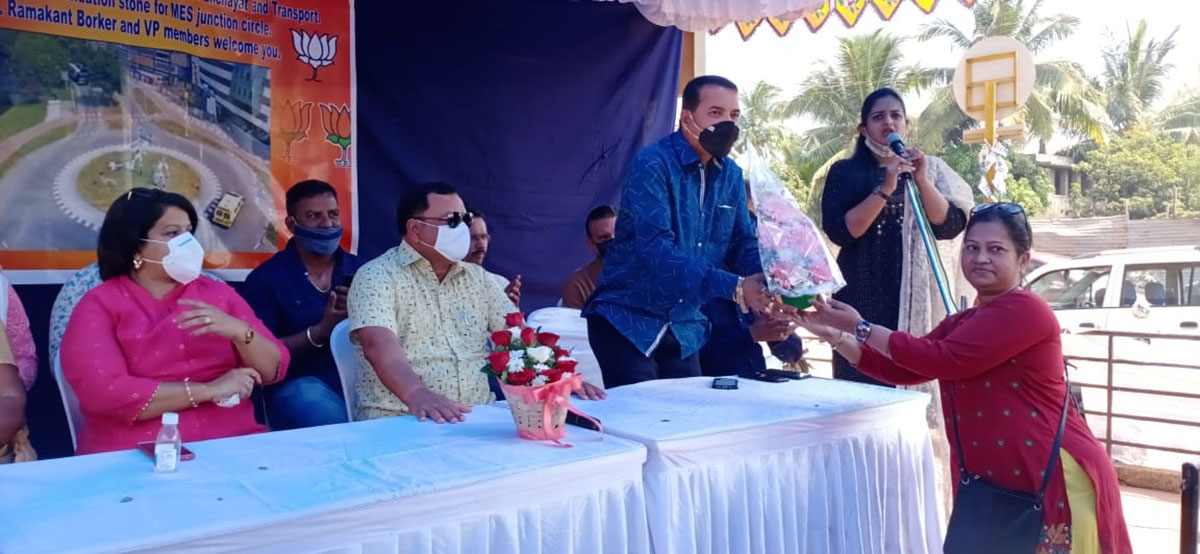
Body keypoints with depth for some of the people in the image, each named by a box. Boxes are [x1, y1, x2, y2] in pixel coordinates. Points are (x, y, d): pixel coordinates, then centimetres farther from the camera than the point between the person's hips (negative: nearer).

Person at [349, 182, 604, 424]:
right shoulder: (377, 277, -3)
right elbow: (380, 347, -20)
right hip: (397, 420, -5)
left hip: (476, 417, 5)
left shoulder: (478, 278, 15)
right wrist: (418, 395, -38)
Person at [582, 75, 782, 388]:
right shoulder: (652, 165, -17)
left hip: (684, 329, 6)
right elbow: (656, 249, -28)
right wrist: (734, 287, -34)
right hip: (627, 322, -6)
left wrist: (771, 288, -18)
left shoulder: (731, 174, 5)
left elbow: (744, 243, 4)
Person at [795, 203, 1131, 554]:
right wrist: (837, 336, -2)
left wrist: (862, 328, -17)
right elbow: (901, 370, 10)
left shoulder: (1025, 310, -14)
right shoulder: (960, 324, 14)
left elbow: (944, 360, -22)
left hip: (1056, 482, -8)